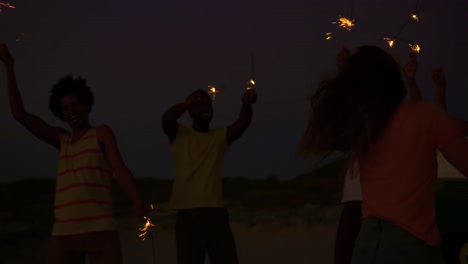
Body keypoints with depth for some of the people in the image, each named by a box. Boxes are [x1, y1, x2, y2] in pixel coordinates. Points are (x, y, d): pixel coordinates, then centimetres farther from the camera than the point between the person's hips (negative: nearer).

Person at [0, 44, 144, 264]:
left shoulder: (102, 133, 10)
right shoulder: (62, 140, 20)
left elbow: (120, 169, -3)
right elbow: (20, 115, 17)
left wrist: (139, 203, -20)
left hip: (100, 230, -4)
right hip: (63, 234, 4)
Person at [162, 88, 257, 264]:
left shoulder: (220, 136, 11)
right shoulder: (179, 135, 6)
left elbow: (241, 124, -7)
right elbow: (166, 119, -15)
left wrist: (246, 104, -29)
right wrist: (188, 102, -34)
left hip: (216, 214, 3)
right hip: (188, 215, -2)